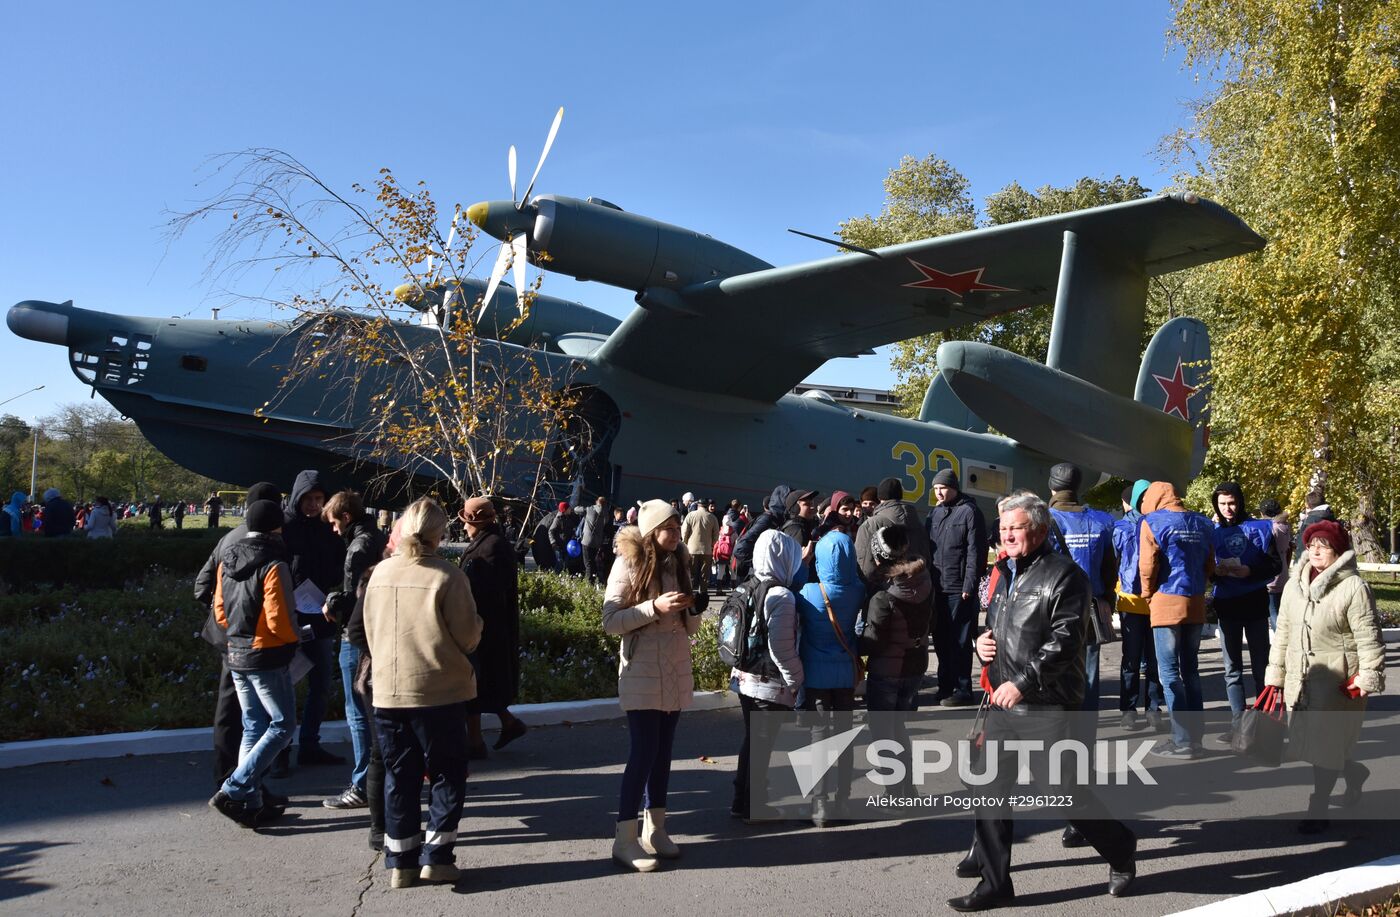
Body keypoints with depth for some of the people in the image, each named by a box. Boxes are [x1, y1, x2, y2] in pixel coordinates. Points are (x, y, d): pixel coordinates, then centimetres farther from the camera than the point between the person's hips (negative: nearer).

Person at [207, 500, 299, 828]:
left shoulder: (226, 560, 6)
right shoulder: (273, 565, -18)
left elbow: (220, 611, 11)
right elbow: (278, 620, -20)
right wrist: (295, 637, -1)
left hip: (236, 654, 8)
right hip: (267, 658, -8)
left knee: (253, 727, 15)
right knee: (282, 725, 2)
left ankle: (251, 804, 16)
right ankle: (233, 791, -4)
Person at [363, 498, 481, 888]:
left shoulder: (380, 573, 1)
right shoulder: (448, 577, -14)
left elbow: (370, 633, 11)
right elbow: (468, 638, -11)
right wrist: (477, 621, 9)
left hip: (388, 691, 4)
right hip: (439, 691, -4)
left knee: (400, 778, 14)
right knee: (447, 775, 11)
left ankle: (401, 862, 19)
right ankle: (436, 857, 11)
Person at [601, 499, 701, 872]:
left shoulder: (679, 563, 9)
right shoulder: (629, 563, -7)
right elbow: (611, 622, -14)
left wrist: (694, 609, -7)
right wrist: (654, 607, -23)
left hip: (676, 672, 6)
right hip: (642, 673, -6)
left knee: (662, 752, 10)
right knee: (643, 752, -8)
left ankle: (654, 830, 20)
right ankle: (625, 840, 1)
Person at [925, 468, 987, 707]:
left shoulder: (969, 512, -6)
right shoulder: (934, 513, 15)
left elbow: (976, 552, -11)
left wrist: (970, 585, -15)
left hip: (959, 589, -7)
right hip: (937, 587, 7)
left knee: (959, 641, -1)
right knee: (941, 638, 12)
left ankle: (963, 690, 6)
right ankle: (945, 686, 22)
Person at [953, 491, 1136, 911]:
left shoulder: (1063, 575, -11)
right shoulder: (1004, 574, 15)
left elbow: (1064, 640, -19)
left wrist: (1023, 681, -24)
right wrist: (982, 641, 4)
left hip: (1048, 707, -7)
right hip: (1004, 703, 8)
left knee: (1067, 793, 4)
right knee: (991, 792, 8)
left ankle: (1121, 851, 31)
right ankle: (994, 882, 21)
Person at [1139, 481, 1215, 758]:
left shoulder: (1153, 522, -7)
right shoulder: (1201, 523, 10)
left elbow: (1147, 566, -12)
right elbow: (1210, 566, 12)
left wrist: (1148, 594, 3)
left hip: (1167, 602, -6)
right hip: (1196, 604, 6)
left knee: (1169, 673, -1)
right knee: (1191, 670, 14)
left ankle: (1182, 741, -2)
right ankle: (1195, 736, 16)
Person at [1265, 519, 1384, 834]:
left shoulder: (1353, 587, -10)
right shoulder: (1294, 585, 9)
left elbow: (1368, 637, -12)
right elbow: (1283, 633, 15)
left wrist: (1367, 677, -16)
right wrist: (1275, 675, 14)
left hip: (1337, 684, -6)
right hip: (1300, 682, 6)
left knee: (1326, 747, -2)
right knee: (1307, 742, 13)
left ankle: (1318, 810, 12)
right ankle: (1354, 773, 41)